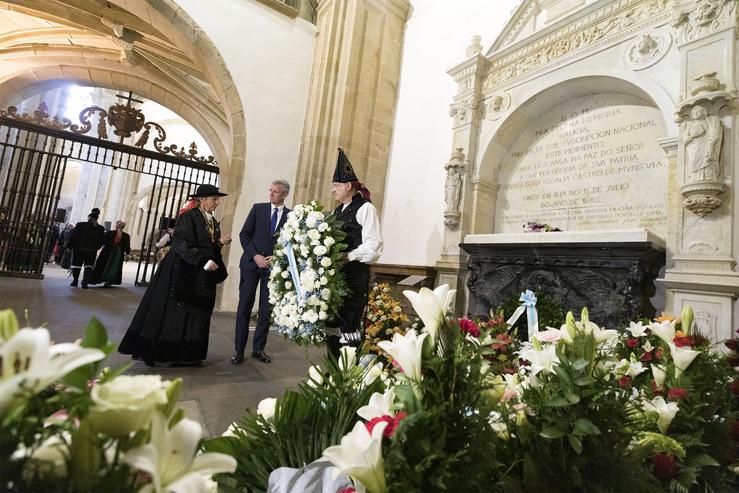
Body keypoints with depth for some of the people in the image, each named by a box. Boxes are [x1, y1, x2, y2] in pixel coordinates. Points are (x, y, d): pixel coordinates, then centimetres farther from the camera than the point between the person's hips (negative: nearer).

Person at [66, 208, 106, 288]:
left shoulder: (80, 225, -8)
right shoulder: (101, 229, -3)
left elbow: (73, 236, -5)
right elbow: (102, 241, 2)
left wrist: (69, 246, 4)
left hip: (79, 249, -1)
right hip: (92, 251, 1)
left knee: (76, 265, 14)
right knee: (89, 266, 4)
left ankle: (75, 281, 23)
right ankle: (85, 282, -10)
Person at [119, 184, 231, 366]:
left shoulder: (213, 222, 12)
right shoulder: (188, 217, -10)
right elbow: (183, 244, -19)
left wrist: (220, 242, -3)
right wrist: (204, 262, -24)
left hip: (201, 276, 7)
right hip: (182, 273, -7)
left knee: (195, 314, 8)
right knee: (168, 310, 1)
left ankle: (185, 354, 15)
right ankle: (151, 351, 14)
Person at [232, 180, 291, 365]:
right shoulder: (258, 208, 4)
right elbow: (244, 234, 1)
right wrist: (255, 256, -10)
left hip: (273, 266, 0)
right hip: (251, 263, 0)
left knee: (267, 310, 5)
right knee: (244, 307, 2)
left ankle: (259, 349, 17)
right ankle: (238, 350, 12)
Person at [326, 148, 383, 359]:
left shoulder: (365, 208, -5)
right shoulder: (337, 211, 18)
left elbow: (373, 245, -13)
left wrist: (348, 256, -21)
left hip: (355, 274, -8)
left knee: (349, 322, -6)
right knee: (333, 324, 12)